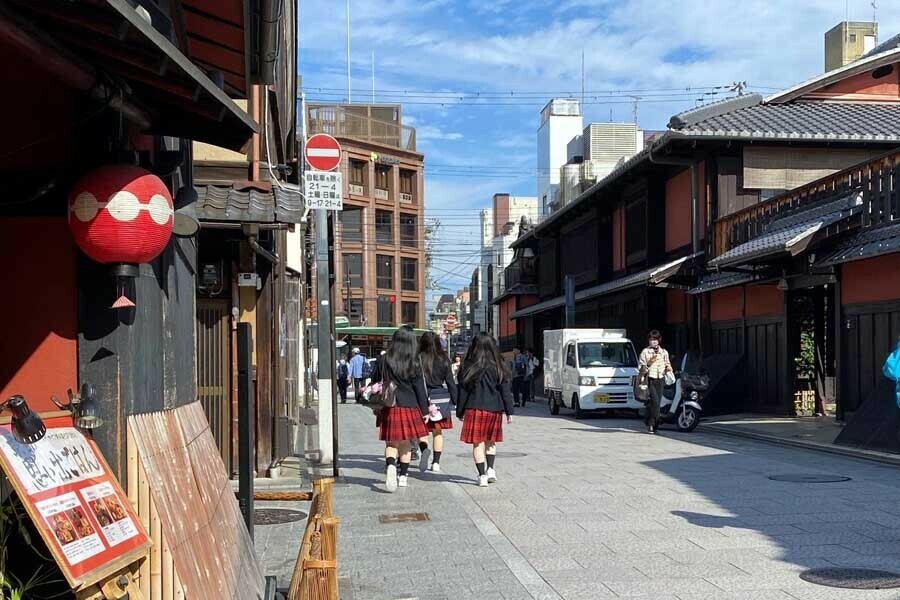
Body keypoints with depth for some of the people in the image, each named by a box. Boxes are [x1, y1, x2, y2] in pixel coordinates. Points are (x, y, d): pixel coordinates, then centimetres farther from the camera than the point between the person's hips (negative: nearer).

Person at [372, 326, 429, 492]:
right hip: (409, 407, 0)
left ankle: (390, 465, -23)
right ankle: (402, 476, 18)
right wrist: (425, 411, 8)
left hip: (388, 408, 0)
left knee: (391, 442, 5)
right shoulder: (414, 365, -5)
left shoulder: (383, 361, -1)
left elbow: (376, 384, 7)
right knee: (405, 443, 13)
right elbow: (420, 389, 0)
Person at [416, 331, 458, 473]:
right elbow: (450, 382, 5)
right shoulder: (444, 359, 0)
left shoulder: (419, 359, -7)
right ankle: (436, 463, 11)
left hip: (424, 398, -2)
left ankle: (424, 449, -20)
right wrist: (456, 401, 12)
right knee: (438, 432, 11)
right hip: (441, 398, 2)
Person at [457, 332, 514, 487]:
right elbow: (505, 391, 2)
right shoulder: (498, 367, -1)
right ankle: (491, 469, 9)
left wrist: (460, 411, 8)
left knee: (478, 443, 3)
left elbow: (462, 391, 0)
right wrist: (509, 411, 8)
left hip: (475, 409, -2)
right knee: (490, 441, 20)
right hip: (494, 409, 2)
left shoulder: (468, 367, -5)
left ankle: (482, 475, -1)